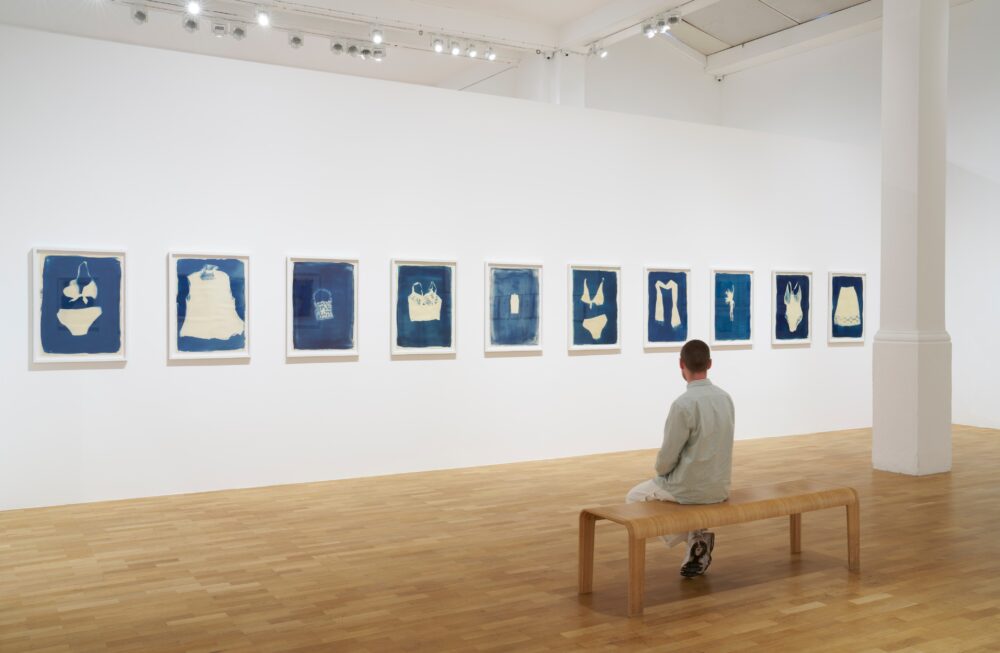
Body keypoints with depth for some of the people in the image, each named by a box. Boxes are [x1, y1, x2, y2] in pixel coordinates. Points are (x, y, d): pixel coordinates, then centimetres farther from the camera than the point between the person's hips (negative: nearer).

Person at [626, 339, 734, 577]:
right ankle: (698, 539, 17)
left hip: (690, 488, -7)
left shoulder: (683, 403, -23)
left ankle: (694, 537, 7)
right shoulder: (725, 398, 1)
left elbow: (667, 457, -18)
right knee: (667, 483, 36)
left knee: (635, 497, 18)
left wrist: (661, 471, 6)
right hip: (720, 487, 7)